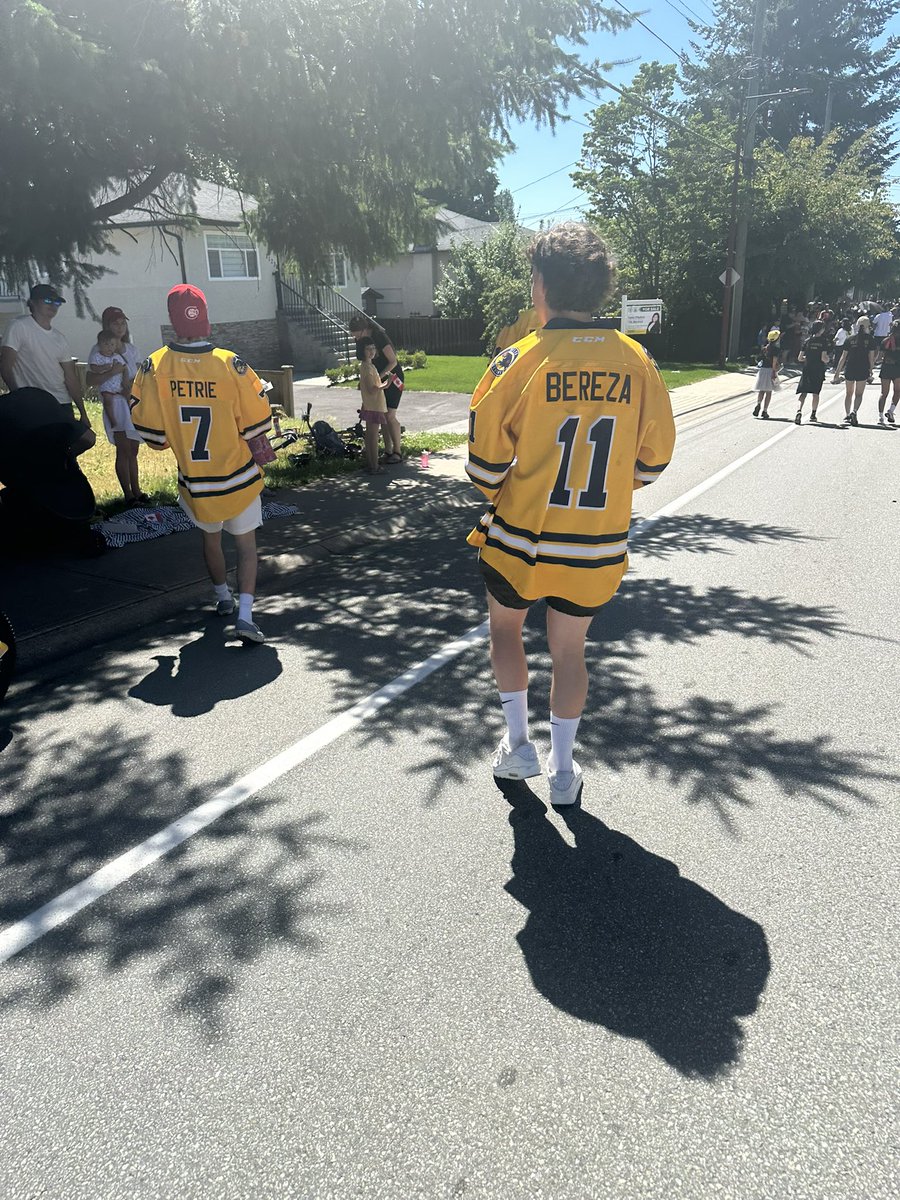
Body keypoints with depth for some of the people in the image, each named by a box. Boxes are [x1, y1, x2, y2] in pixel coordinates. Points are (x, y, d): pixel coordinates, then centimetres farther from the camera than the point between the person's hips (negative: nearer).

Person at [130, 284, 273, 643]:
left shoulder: (154, 367, -10)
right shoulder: (230, 364, -16)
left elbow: (151, 434, -5)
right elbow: (255, 425, -10)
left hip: (193, 481, 2)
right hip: (237, 477, -2)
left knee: (210, 536, 25)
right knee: (246, 543, 9)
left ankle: (223, 597, 41)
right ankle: (245, 614, -5)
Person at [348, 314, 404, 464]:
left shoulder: (379, 337, -22)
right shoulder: (360, 341, -1)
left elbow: (393, 361, -20)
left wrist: (379, 376, -26)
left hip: (392, 377, -7)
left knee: (390, 416, -11)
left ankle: (398, 452, -1)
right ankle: (388, 451, 11)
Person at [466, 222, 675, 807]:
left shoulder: (519, 360, -14)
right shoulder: (637, 361, -5)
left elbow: (486, 461, -10)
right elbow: (653, 460, 2)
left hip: (521, 538, -2)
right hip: (599, 546, 3)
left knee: (505, 628, 24)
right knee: (569, 650, 18)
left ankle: (518, 742, 28)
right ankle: (563, 771, 29)